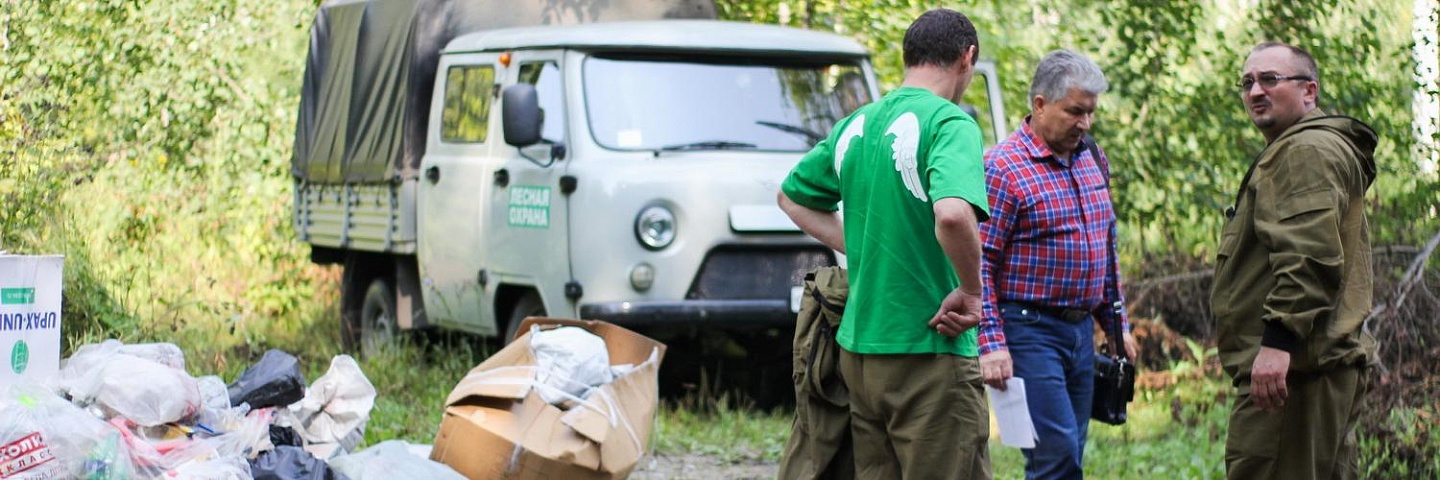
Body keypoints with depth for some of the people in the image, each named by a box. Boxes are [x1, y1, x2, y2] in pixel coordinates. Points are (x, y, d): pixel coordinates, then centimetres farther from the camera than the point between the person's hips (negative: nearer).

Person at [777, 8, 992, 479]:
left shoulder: (856, 124, 11)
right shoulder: (949, 122, -12)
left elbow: (791, 196, 25)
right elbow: (952, 214, -31)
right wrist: (971, 291, -15)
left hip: (858, 348, 8)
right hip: (927, 350, -7)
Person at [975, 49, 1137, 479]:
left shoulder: (1091, 161, 12)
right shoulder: (1004, 168, -12)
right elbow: (978, 263, -14)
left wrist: (1117, 322, 20)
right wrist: (991, 343, -21)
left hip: (1082, 331, 8)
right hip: (1029, 332, -8)